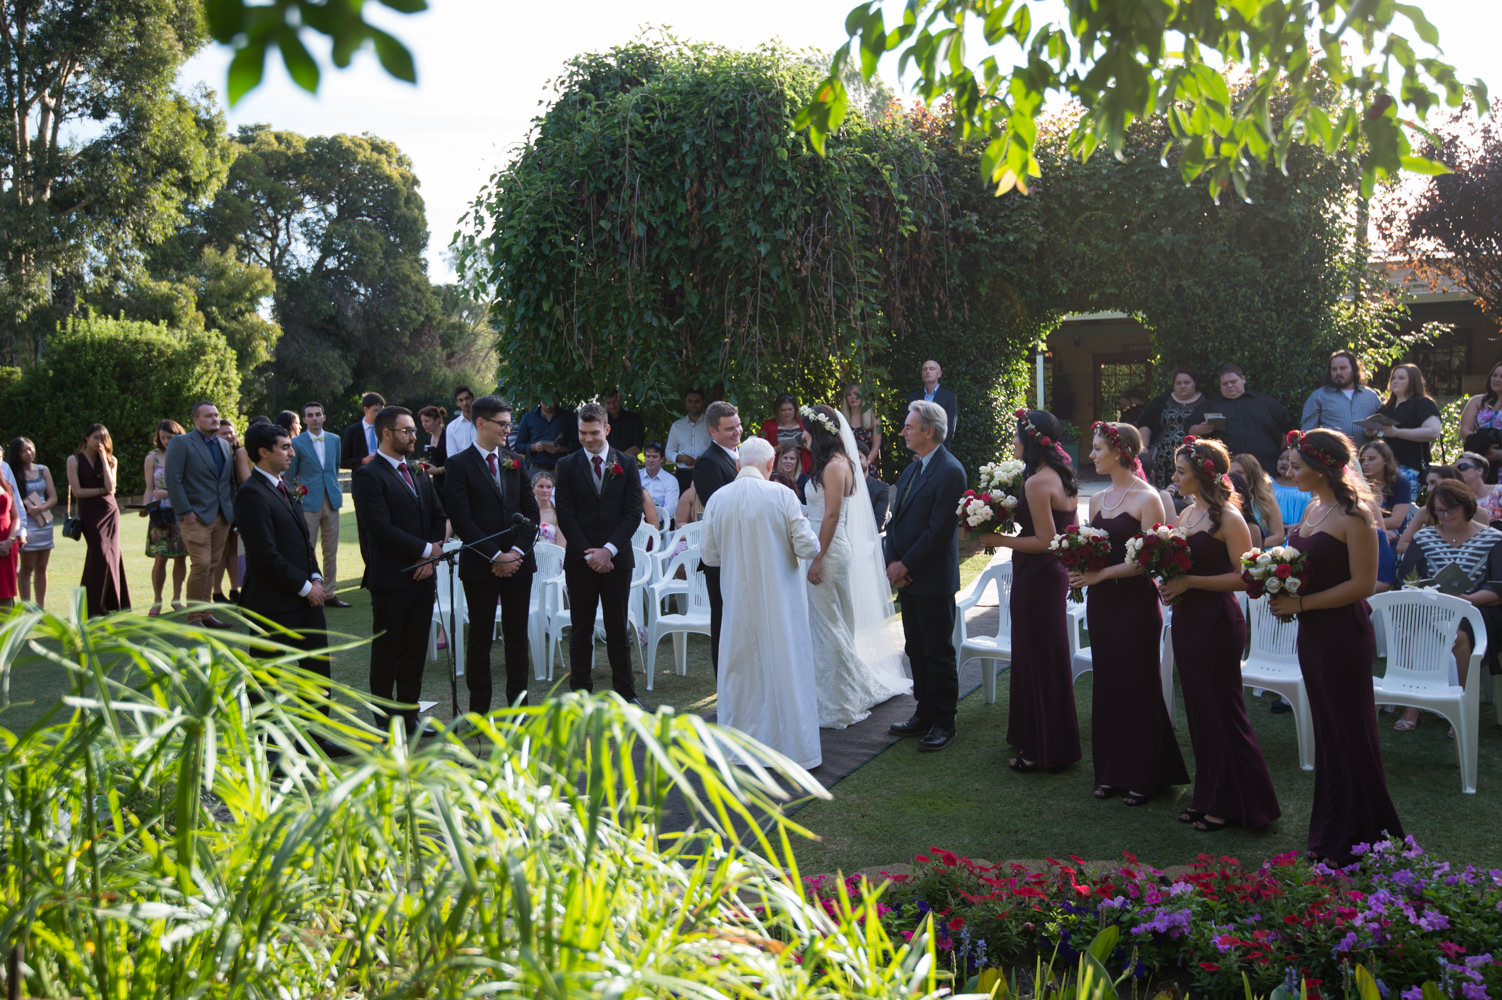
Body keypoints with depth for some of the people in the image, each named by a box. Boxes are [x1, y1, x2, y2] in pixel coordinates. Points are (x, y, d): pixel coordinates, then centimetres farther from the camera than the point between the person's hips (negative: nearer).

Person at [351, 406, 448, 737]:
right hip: (390, 580, -7)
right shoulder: (368, 476, -10)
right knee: (386, 652, 4)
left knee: (416, 651, 12)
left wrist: (430, 557, -3)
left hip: (423, 576, 7)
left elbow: (438, 517, 14)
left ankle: (410, 714, 23)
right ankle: (385, 721, 15)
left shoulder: (419, 474, 15)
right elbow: (381, 529, -18)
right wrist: (427, 550, -13)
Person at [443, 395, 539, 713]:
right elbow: (462, 521, -11)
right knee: (480, 636, 4)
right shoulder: (458, 465, -5)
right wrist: (495, 556, -14)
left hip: (518, 561, 4)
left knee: (517, 634, 9)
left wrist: (517, 551, -5)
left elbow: (531, 511, 9)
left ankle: (518, 701, 19)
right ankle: (479, 707, 13)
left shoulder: (515, 461, 10)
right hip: (480, 566, -4)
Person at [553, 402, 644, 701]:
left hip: (617, 558, 0)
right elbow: (565, 516, -1)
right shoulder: (567, 465, 3)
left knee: (618, 629, 5)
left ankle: (626, 694, 13)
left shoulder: (626, 463, 5)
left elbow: (633, 513, 0)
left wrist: (609, 550, -10)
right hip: (579, 560, 0)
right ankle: (581, 693, 14)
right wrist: (588, 554, -9)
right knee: (580, 631, 5)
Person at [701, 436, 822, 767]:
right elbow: (807, 547, -10)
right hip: (779, 600, -2)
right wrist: (803, 525, 11)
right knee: (785, 669, 6)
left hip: (738, 601, 3)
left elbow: (710, 557, 3)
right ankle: (793, 745, 12)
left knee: (739, 670, 14)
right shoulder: (781, 495, -12)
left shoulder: (717, 499, -4)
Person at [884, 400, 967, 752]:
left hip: (934, 580, -8)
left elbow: (939, 531, -19)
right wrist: (891, 561, -2)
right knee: (916, 651, 16)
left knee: (938, 653, 1)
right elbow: (896, 519, 13)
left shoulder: (950, 471, -15)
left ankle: (943, 723, 12)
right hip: (906, 578, 9)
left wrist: (905, 566, -15)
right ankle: (924, 714, 27)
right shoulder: (912, 468, 13)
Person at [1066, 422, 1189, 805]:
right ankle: (1111, 772, 20)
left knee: (1137, 685, 1)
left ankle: (1143, 776, 12)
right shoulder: (1098, 499, 12)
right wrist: (1080, 569, -4)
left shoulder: (1147, 498, -9)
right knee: (1106, 684, 10)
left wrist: (1102, 574, -18)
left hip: (1135, 602, -7)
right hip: (1102, 602, 7)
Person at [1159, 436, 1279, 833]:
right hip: (1187, 621, 8)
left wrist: (1190, 582, -19)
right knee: (1198, 710, 12)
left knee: (1222, 711, 1)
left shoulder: (1228, 518, -12)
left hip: (1218, 624, -8)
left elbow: (1243, 577, -17)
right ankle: (1208, 796, 23)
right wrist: (1168, 584, -1)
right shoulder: (1186, 514, 12)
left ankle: (1233, 804, 12)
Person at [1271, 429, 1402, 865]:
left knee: (1350, 732, 3)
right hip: (1313, 633, 8)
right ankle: (1330, 831, 25)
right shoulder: (1312, 510, 11)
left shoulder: (1354, 517, -15)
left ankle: (1357, 837, 17)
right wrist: (1281, 587, 2)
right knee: (1326, 730, 15)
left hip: (1343, 633, -8)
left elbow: (1363, 584, -19)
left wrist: (1301, 603, -18)